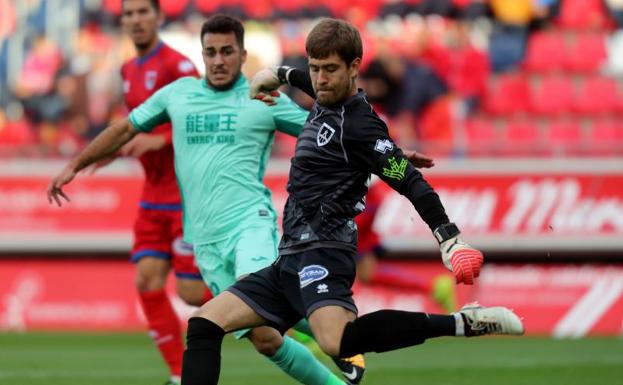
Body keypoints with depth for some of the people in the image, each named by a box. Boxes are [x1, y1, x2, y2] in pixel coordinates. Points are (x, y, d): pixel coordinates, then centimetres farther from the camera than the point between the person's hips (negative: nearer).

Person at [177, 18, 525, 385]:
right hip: (291, 262, 10)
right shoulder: (325, 105, 14)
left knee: (338, 340, -36)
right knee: (204, 323, 5)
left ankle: (464, 323, -30)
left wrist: (450, 240, -28)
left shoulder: (359, 125, -11)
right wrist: (281, 75, 54)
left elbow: (411, 183, -18)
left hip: (321, 254, -10)